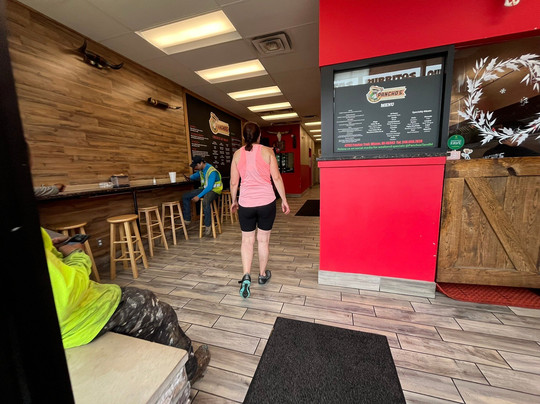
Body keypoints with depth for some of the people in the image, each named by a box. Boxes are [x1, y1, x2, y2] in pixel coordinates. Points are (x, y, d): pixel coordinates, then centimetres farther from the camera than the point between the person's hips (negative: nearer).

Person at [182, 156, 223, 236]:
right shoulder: (201, 169, 4)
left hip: (213, 190, -9)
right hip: (204, 188, 9)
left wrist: (199, 196, -26)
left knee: (205, 202, -41)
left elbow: (210, 187, -26)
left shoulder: (212, 171, -23)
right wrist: (189, 177, 3)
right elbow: (195, 176, 26)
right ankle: (187, 220, 5)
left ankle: (208, 225, -27)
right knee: (185, 196, 0)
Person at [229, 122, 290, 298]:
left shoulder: (237, 154, 3)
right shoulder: (267, 151, -2)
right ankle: (262, 274, 29)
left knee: (247, 240, 12)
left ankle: (246, 276, -1)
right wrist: (284, 200, 2)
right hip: (266, 202, -1)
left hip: (246, 203, 1)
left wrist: (234, 201, 17)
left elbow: (234, 182, 4)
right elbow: (277, 178, -6)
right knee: (263, 239, 13)